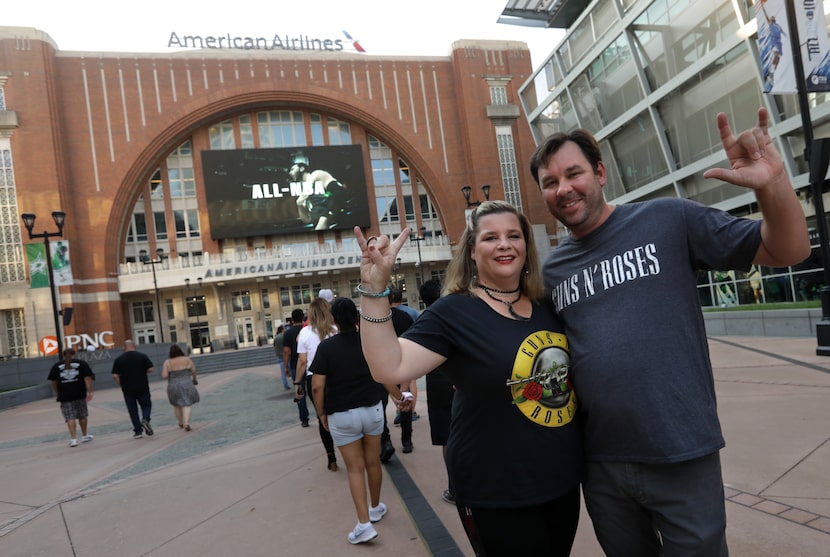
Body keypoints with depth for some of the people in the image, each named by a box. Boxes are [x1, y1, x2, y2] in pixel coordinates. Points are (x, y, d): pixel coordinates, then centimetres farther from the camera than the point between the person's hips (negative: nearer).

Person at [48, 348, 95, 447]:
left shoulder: (56, 366, 7)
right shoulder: (82, 363, 2)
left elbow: (53, 382, 8)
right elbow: (87, 378, -6)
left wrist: (58, 393, 22)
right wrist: (89, 391, -6)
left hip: (65, 396, 0)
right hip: (80, 394, 0)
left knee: (70, 418, 0)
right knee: (82, 415, 14)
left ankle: (73, 439, -9)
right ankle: (85, 436, 26)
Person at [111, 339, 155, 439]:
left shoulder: (118, 359, -1)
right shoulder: (142, 356, -3)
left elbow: (115, 375, -5)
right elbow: (150, 369, -7)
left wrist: (122, 384, 10)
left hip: (127, 389, 1)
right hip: (142, 387, -1)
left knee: (133, 410, 9)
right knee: (146, 405, 14)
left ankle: (138, 431, 9)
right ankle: (145, 419, -14)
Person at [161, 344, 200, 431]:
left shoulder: (167, 362, -3)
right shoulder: (187, 359, -2)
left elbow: (164, 376, -8)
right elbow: (194, 371, 4)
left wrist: (166, 371, 12)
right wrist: (194, 379, 22)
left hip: (173, 387, 2)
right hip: (186, 385, -1)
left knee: (176, 405, 20)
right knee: (187, 404, -1)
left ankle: (181, 422, 31)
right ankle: (186, 423, -17)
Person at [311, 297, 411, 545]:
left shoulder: (326, 347, -12)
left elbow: (317, 386, -14)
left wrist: (322, 413, 0)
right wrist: (400, 398, 14)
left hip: (341, 416, -3)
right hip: (372, 410, 3)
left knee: (355, 469, 5)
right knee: (373, 463, 18)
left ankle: (364, 524, 2)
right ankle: (375, 508, 36)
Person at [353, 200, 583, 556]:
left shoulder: (547, 307, 3)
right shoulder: (453, 313, -14)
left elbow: (576, 372, 22)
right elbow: (389, 369, -27)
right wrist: (375, 287, -34)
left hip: (563, 480, 6)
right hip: (496, 495, -6)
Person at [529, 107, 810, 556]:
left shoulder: (669, 221, -8)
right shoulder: (551, 270, 4)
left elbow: (788, 251, -7)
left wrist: (771, 184, -24)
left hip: (683, 457, -3)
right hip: (601, 465, 4)